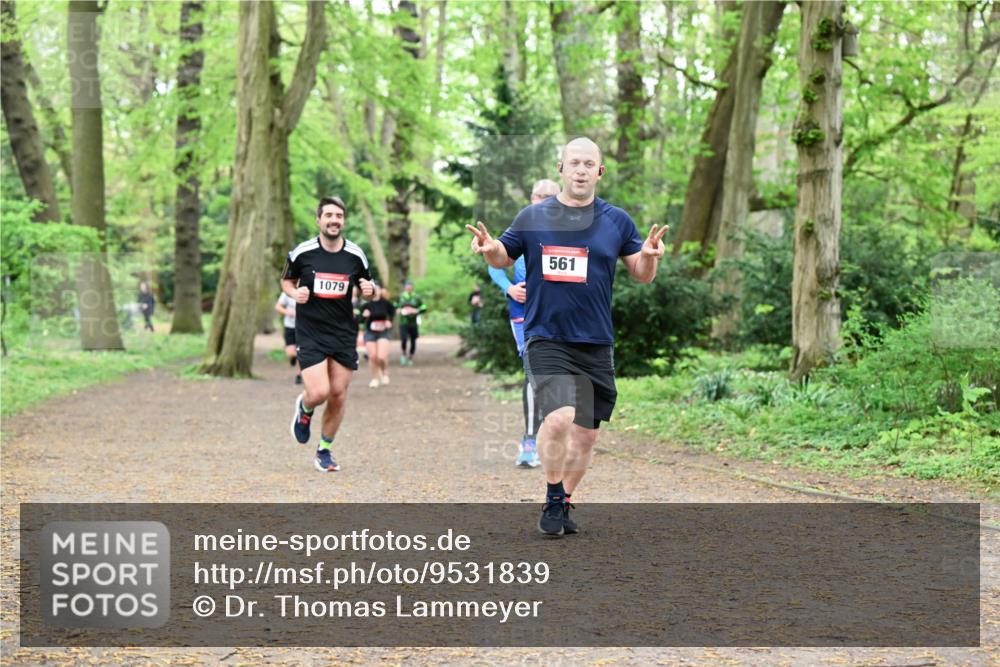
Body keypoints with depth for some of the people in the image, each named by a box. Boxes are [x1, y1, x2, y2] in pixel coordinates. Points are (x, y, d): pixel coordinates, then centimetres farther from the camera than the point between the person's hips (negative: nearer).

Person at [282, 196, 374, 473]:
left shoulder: (356, 255, 0)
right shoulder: (302, 252, -6)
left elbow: (366, 289, 14)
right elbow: (286, 281, 11)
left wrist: (369, 290, -10)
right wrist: (295, 293, -11)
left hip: (344, 333, 3)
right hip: (310, 333, -2)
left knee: (338, 396, 3)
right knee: (319, 393, -15)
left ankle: (325, 450, 23)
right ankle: (304, 409, 23)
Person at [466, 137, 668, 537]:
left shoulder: (617, 220, 6)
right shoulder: (532, 217, 4)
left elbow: (642, 275, 10)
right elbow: (504, 257, 16)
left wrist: (650, 256, -12)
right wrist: (489, 249, -7)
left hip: (596, 345, 3)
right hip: (545, 338, -3)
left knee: (585, 435, 7)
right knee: (559, 418, -23)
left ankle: (563, 503, 27)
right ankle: (553, 501, -4)